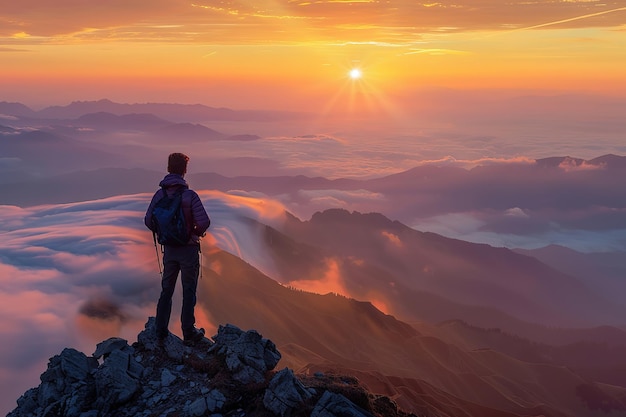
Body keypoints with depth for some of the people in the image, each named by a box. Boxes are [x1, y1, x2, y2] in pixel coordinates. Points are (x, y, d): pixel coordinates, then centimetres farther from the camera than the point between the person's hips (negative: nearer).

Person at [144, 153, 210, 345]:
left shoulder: (159, 195, -4)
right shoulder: (189, 195, -18)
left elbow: (148, 221, 0)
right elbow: (204, 222, -22)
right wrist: (197, 232, 0)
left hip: (169, 249, 4)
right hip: (188, 249, -4)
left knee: (166, 290, 15)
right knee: (189, 291, 7)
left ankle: (161, 332, 21)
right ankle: (189, 333, 14)